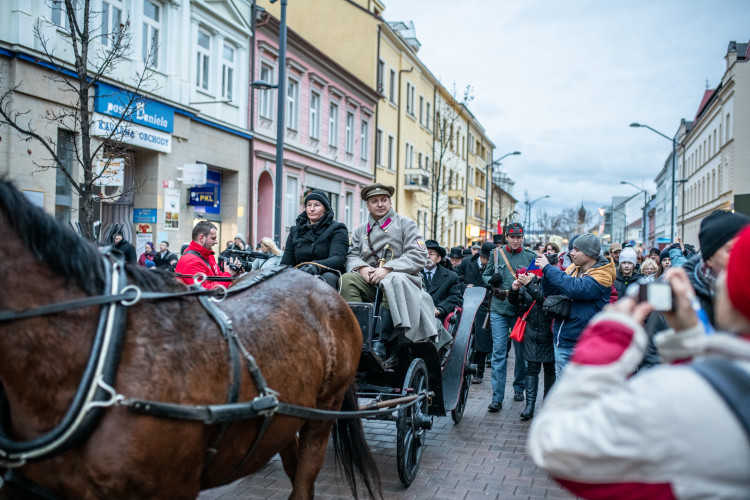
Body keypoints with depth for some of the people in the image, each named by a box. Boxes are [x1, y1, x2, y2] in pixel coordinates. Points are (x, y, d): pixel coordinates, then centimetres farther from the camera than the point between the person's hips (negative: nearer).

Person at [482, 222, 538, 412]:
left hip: (520, 310, 0)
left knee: (521, 351, 10)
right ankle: (497, 398, -2)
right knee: (498, 353, -4)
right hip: (499, 309, 0)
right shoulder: (496, 253, 7)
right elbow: (485, 275, 14)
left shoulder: (530, 257, 4)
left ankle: (519, 388, 31)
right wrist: (491, 279, -8)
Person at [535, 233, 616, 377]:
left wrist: (548, 268, -24)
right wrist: (545, 274, -7)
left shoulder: (603, 276, -13)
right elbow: (552, 293, 10)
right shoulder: (572, 269, 9)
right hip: (561, 342, 7)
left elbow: (576, 288, -30)